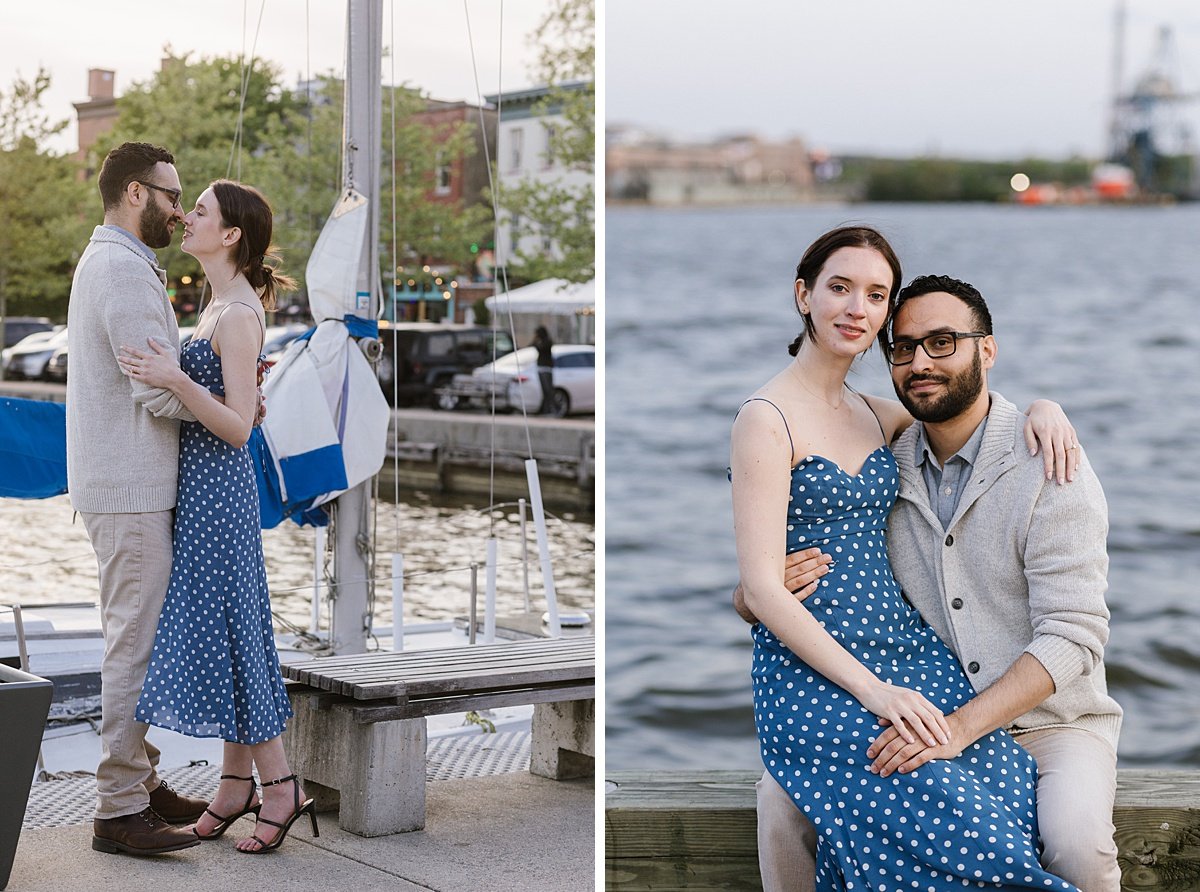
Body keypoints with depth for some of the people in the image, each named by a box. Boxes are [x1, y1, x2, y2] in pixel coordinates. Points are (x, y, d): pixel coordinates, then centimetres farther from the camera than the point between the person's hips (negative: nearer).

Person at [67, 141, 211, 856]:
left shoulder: (108, 262, 20)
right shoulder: (124, 269, -15)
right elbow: (161, 392, -20)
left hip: (134, 484, 11)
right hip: (130, 488, -11)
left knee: (139, 639, 15)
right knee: (136, 642, -8)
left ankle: (142, 783, 24)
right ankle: (119, 809, -3)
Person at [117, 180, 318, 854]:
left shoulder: (238, 314, -16)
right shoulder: (223, 305, 13)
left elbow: (239, 427, -21)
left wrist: (176, 381, -31)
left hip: (218, 484, -10)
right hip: (205, 486, 10)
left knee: (222, 628, -5)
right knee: (222, 624, 12)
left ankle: (282, 784, 2)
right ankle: (238, 782, 19)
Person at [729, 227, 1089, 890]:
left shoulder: (876, 414, 14)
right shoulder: (767, 419, -6)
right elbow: (763, 589, -13)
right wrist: (872, 690, -20)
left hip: (911, 656, 7)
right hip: (813, 677, -7)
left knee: (1020, 798, -20)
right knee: (966, 831, -27)